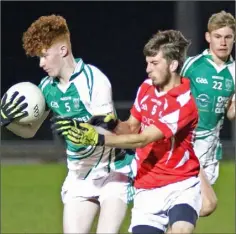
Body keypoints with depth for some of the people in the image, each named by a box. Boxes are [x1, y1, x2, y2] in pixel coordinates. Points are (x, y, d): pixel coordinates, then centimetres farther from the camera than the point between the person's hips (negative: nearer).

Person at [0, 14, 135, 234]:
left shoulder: (94, 80, -20)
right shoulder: (47, 86, 0)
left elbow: (107, 131, -24)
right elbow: (29, 130, 11)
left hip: (113, 172, -6)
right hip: (79, 176, 6)